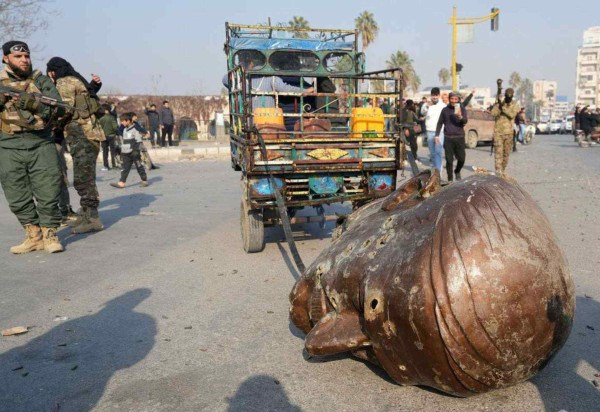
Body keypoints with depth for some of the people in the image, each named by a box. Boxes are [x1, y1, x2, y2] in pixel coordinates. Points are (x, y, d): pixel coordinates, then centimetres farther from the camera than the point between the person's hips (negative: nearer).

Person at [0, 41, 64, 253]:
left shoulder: (41, 81, 8)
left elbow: (57, 107, -4)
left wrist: (34, 103, -20)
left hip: (41, 146, -1)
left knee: (48, 193, -3)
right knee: (18, 198, 5)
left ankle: (49, 235, 10)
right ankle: (33, 236, 17)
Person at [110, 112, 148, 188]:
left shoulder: (135, 129, -11)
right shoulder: (125, 129, 15)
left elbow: (138, 141, -13)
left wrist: (136, 151, -18)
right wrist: (122, 150, 21)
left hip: (134, 152, -8)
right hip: (126, 153, 8)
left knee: (139, 167, 2)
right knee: (125, 168, 3)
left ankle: (144, 181, 13)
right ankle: (122, 183, -1)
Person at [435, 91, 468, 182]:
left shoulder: (462, 109, 2)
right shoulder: (445, 110, 5)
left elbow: (465, 121, -11)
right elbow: (440, 123, 14)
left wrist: (460, 116, -32)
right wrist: (437, 135, 6)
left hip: (459, 137, 0)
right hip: (448, 138, 0)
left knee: (461, 159, 0)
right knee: (449, 160, 1)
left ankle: (457, 171, 29)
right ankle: (450, 179, 10)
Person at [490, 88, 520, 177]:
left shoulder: (515, 105, 4)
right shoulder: (498, 103, 4)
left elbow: (512, 114, -15)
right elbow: (493, 113, -12)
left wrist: (502, 107, -18)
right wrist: (499, 105, -21)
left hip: (509, 132, 2)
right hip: (498, 131, -2)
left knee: (506, 153, 9)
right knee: (498, 151, -12)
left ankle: (503, 170, 23)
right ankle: (498, 171, -18)